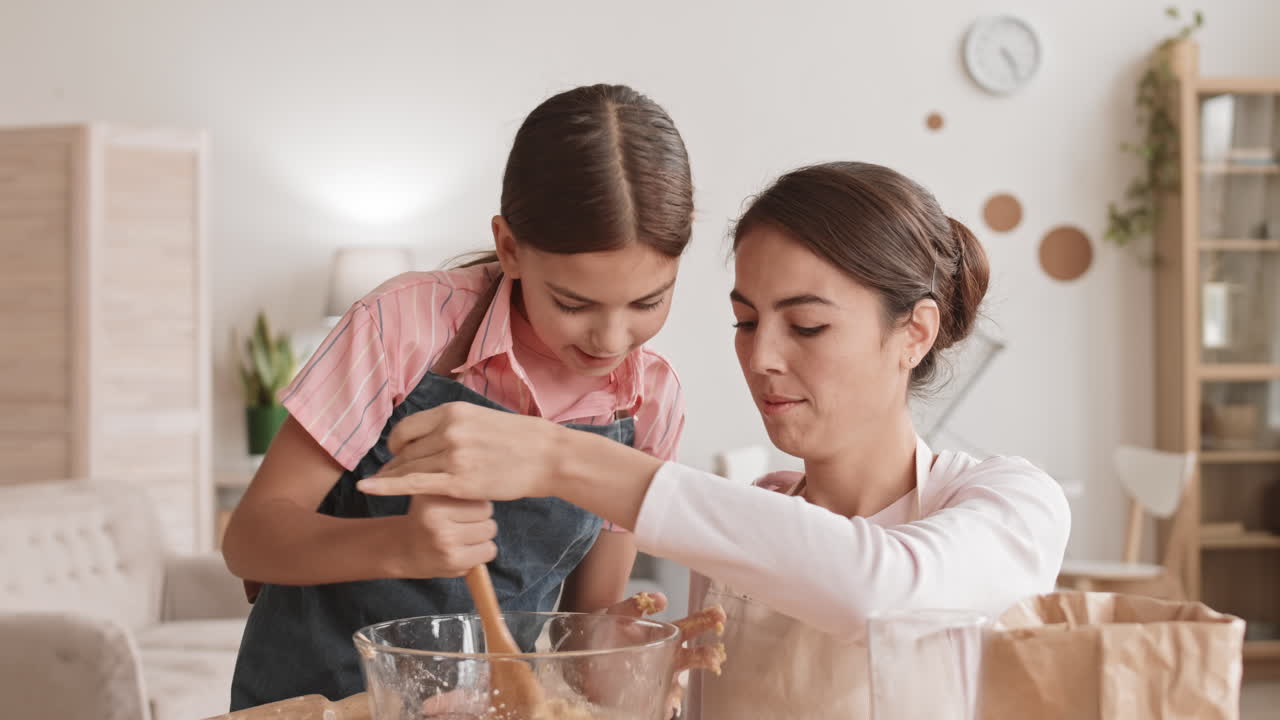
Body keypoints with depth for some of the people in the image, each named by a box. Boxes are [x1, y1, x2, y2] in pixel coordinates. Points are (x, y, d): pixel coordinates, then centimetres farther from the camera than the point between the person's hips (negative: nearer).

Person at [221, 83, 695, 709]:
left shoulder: (653, 401, -4)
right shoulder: (408, 324, -13)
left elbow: (587, 614, 5)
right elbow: (250, 536, -12)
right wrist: (399, 545, -29)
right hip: (317, 692, -2)